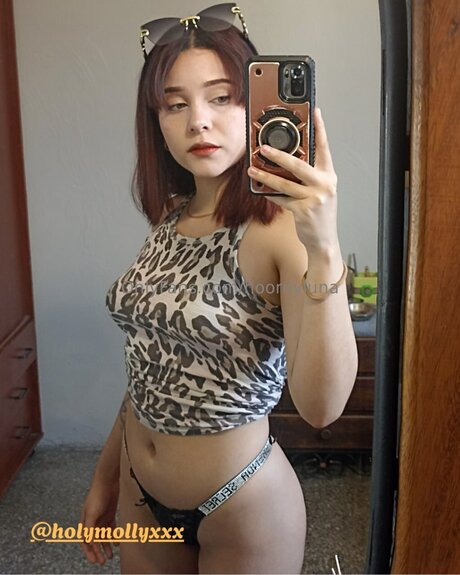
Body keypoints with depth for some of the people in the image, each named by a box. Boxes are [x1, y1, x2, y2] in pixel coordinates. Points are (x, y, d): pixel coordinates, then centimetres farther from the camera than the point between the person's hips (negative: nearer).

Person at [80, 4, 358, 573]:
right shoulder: (169, 217, -1)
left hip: (243, 505, -5)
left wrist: (324, 250, -44)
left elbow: (320, 406, -32)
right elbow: (150, 365, 7)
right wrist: (106, 475, 14)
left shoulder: (283, 229, -21)